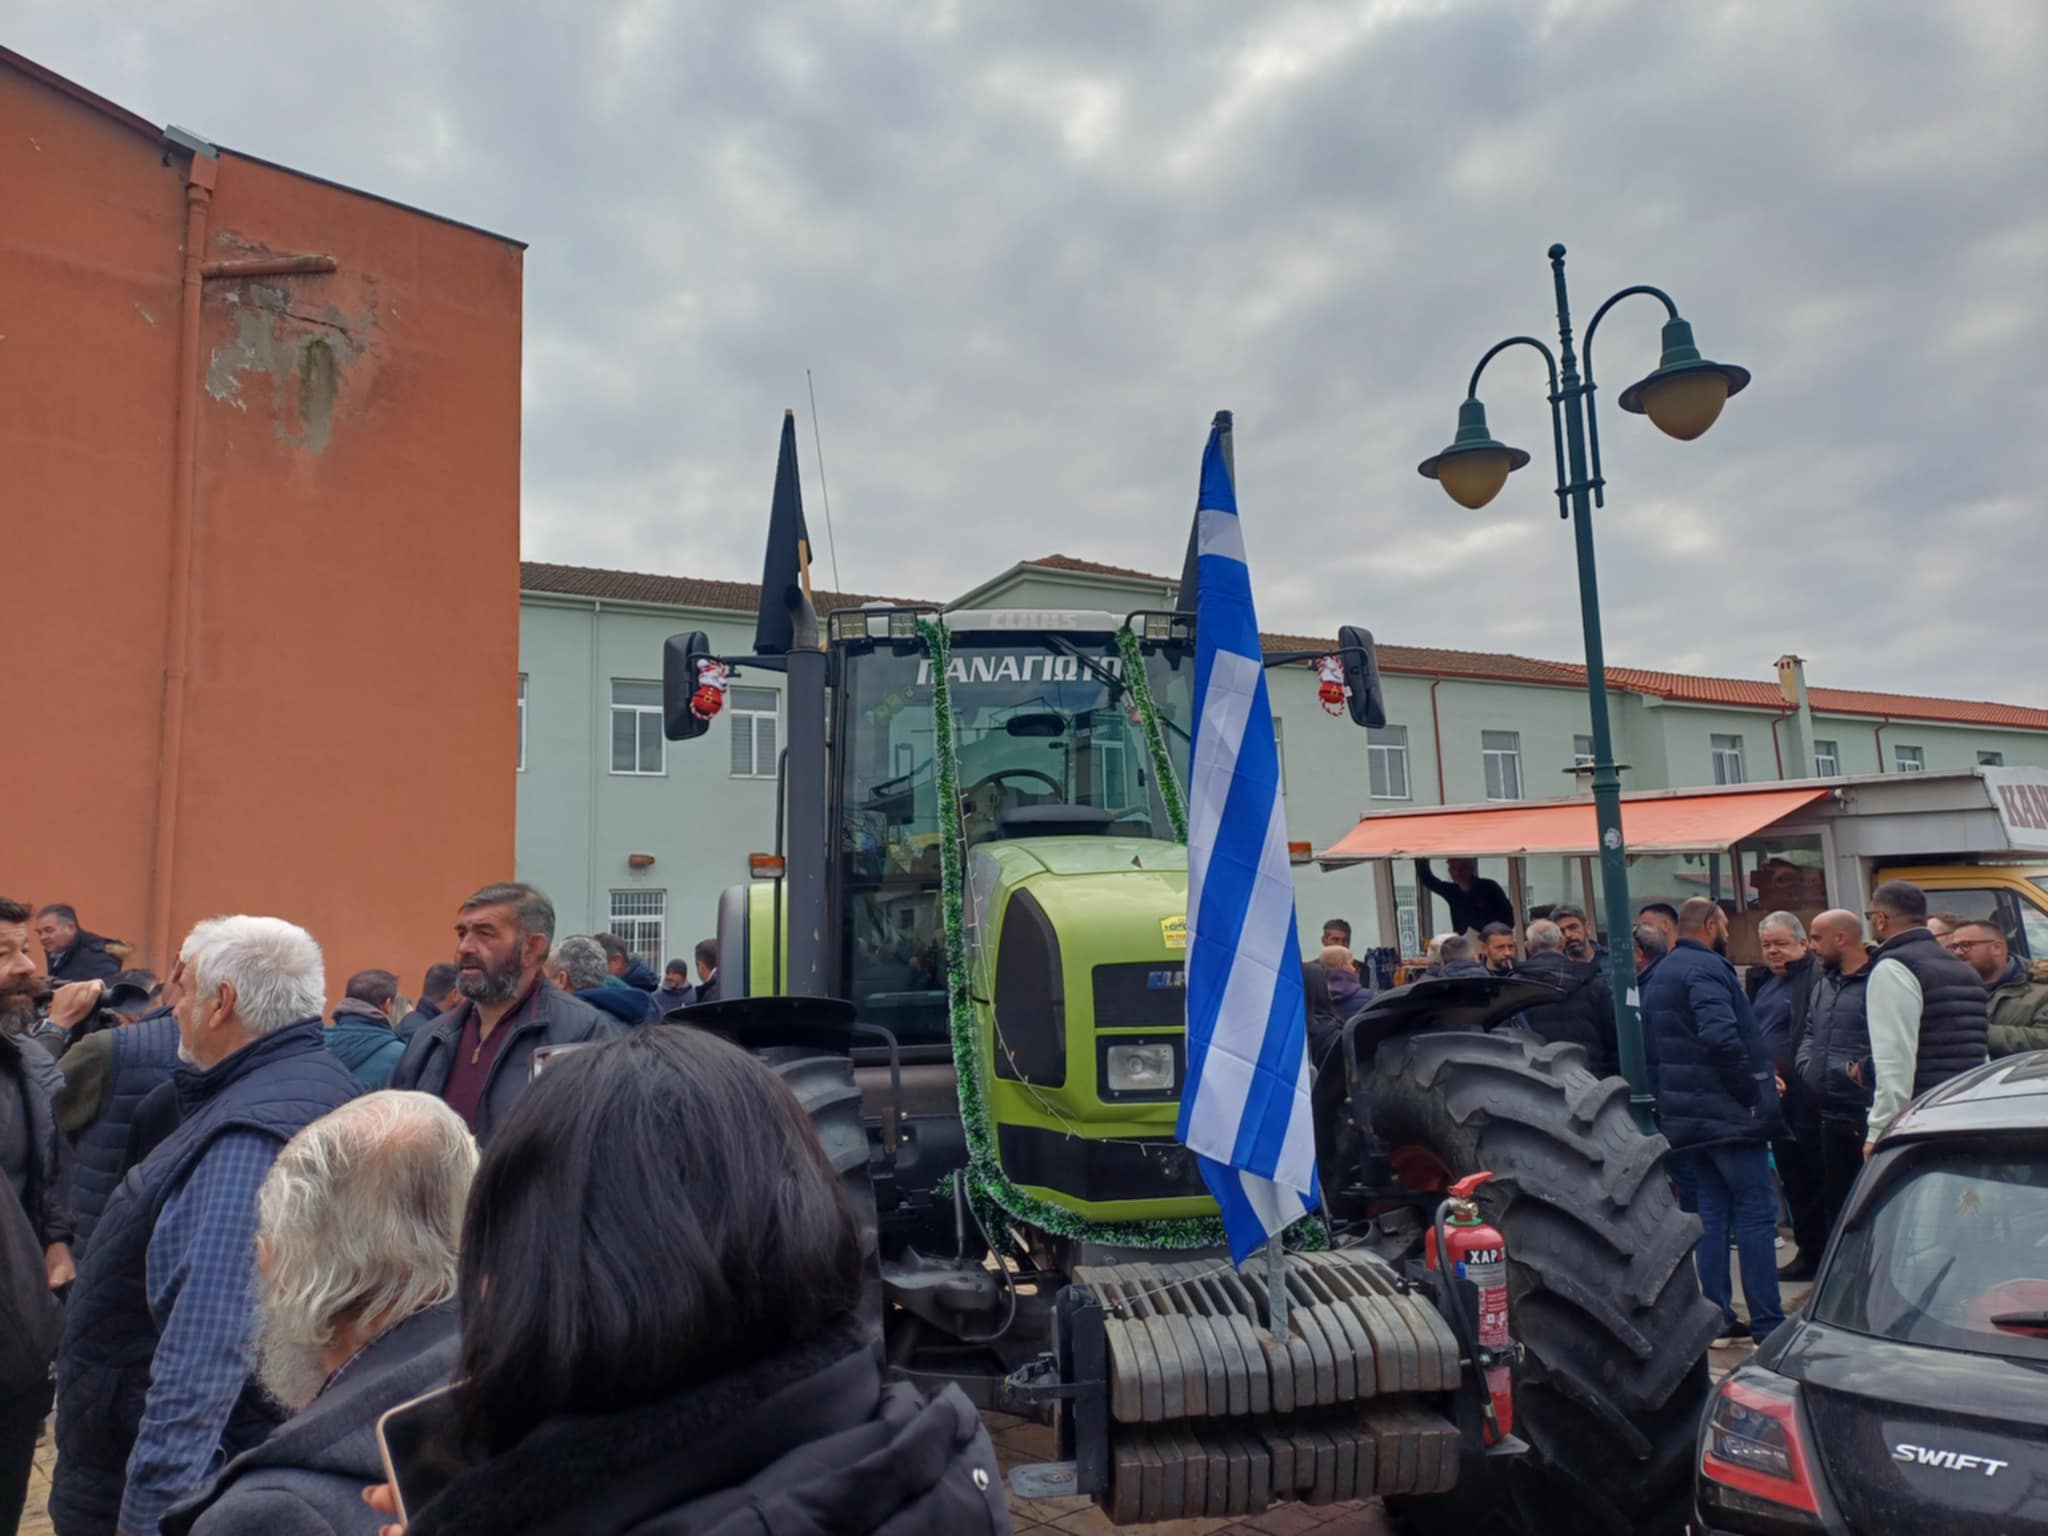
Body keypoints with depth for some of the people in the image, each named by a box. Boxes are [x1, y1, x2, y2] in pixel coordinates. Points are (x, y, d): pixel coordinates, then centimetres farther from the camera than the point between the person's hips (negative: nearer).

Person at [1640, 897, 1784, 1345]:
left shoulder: (1656, 976, 16)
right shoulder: (1706, 968, -14)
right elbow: (1721, 1036, -28)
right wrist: (1751, 1093, -19)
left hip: (1684, 1114, 9)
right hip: (1727, 1112, -9)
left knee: (1711, 1214, 13)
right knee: (1756, 1214, -2)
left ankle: (1717, 1317, 16)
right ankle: (1767, 1323, 1)